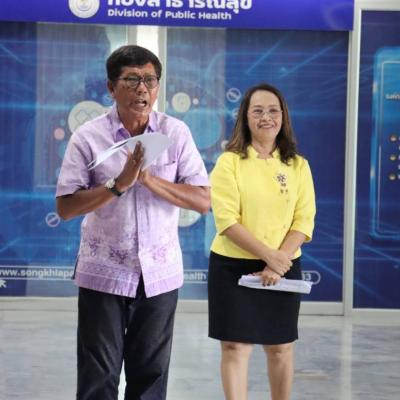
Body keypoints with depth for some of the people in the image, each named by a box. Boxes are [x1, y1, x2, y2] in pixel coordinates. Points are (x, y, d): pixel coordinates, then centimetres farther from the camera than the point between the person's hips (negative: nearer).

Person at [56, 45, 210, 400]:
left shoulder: (177, 133, -1)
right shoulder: (88, 137, -6)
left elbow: (203, 200, -6)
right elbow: (65, 207, -9)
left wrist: (151, 180, -18)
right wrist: (119, 184, -20)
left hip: (160, 274, 2)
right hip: (104, 274, -2)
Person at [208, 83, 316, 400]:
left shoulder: (298, 165, 5)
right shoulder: (230, 162, -4)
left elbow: (304, 222, -1)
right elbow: (227, 220, -12)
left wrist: (279, 261, -15)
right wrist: (268, 255, -21)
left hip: (284, 269, 3)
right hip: (233, 267, -3)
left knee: (281, 347, 12)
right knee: (235, 346, -3)